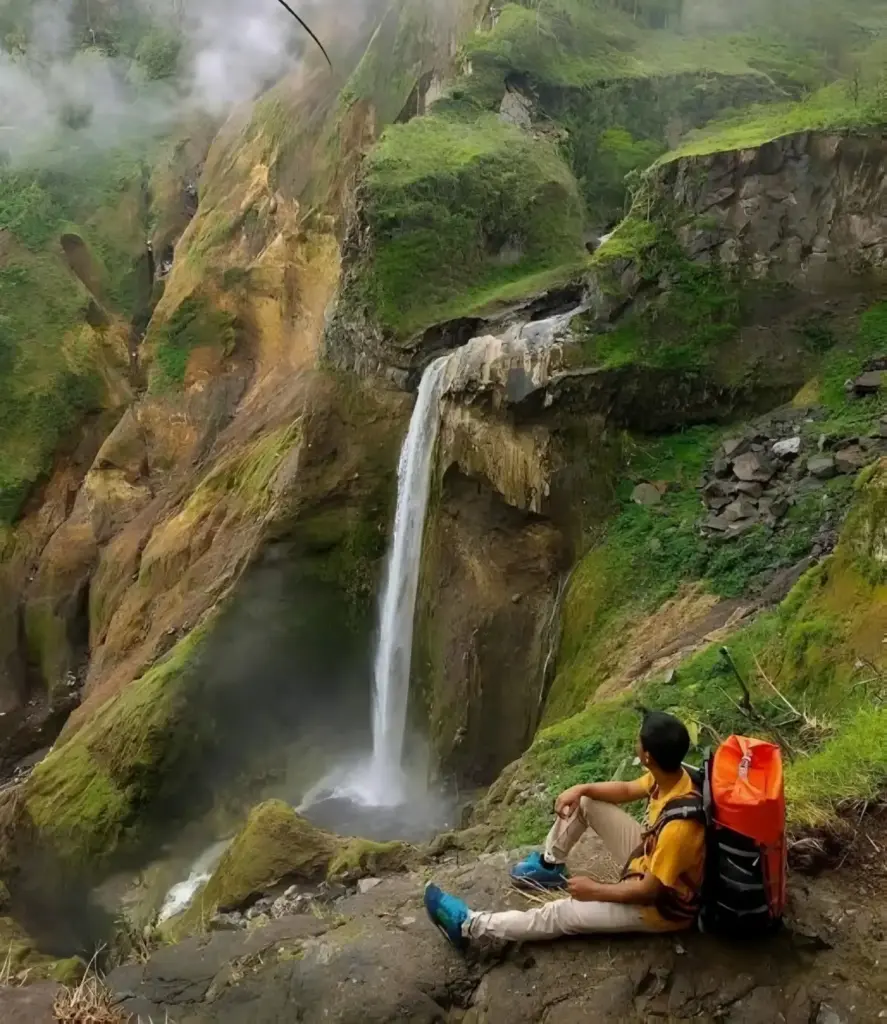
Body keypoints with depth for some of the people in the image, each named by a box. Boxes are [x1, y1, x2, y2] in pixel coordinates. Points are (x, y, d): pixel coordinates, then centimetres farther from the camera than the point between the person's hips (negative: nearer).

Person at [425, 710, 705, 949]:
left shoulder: (679, 825, -39)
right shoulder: (671, 776, -14)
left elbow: (649, 891, -29)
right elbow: (627, 790, 6)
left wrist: (594, 890, -18)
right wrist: (582, 789, -10)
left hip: (661, 906, -8)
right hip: (651, 859, 8)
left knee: (561, 913, -7)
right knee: (583, 802, 4)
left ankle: (470, 926, 5)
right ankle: (551, 865, 25)